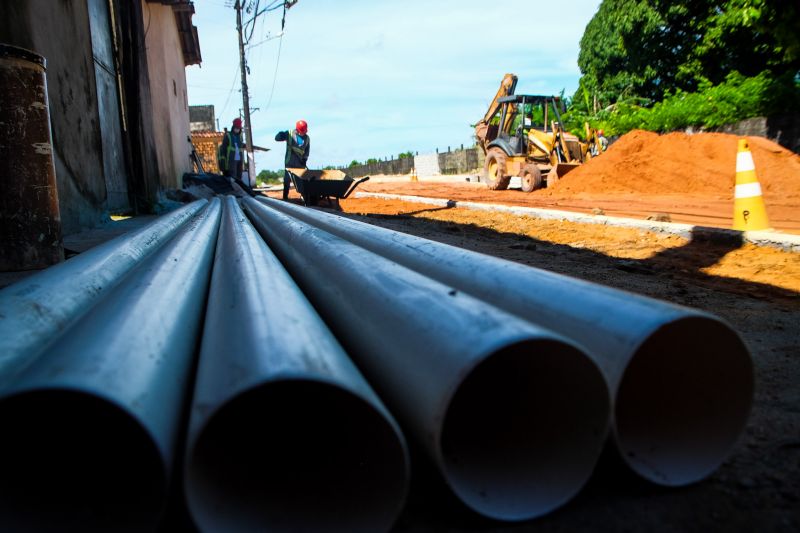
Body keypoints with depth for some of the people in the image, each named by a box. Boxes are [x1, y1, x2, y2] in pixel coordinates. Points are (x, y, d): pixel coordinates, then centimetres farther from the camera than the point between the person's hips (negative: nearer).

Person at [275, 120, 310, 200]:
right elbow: (277, 138, -6)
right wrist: (281, 134, -28)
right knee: (287, 179, 2)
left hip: (300, 163, 2)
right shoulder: (289, 134, -5)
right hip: (290, 162, -2)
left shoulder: (307, 138, 4)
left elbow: (307, 150, 11)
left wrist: (305, 158, -5)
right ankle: (285, 196, 11)